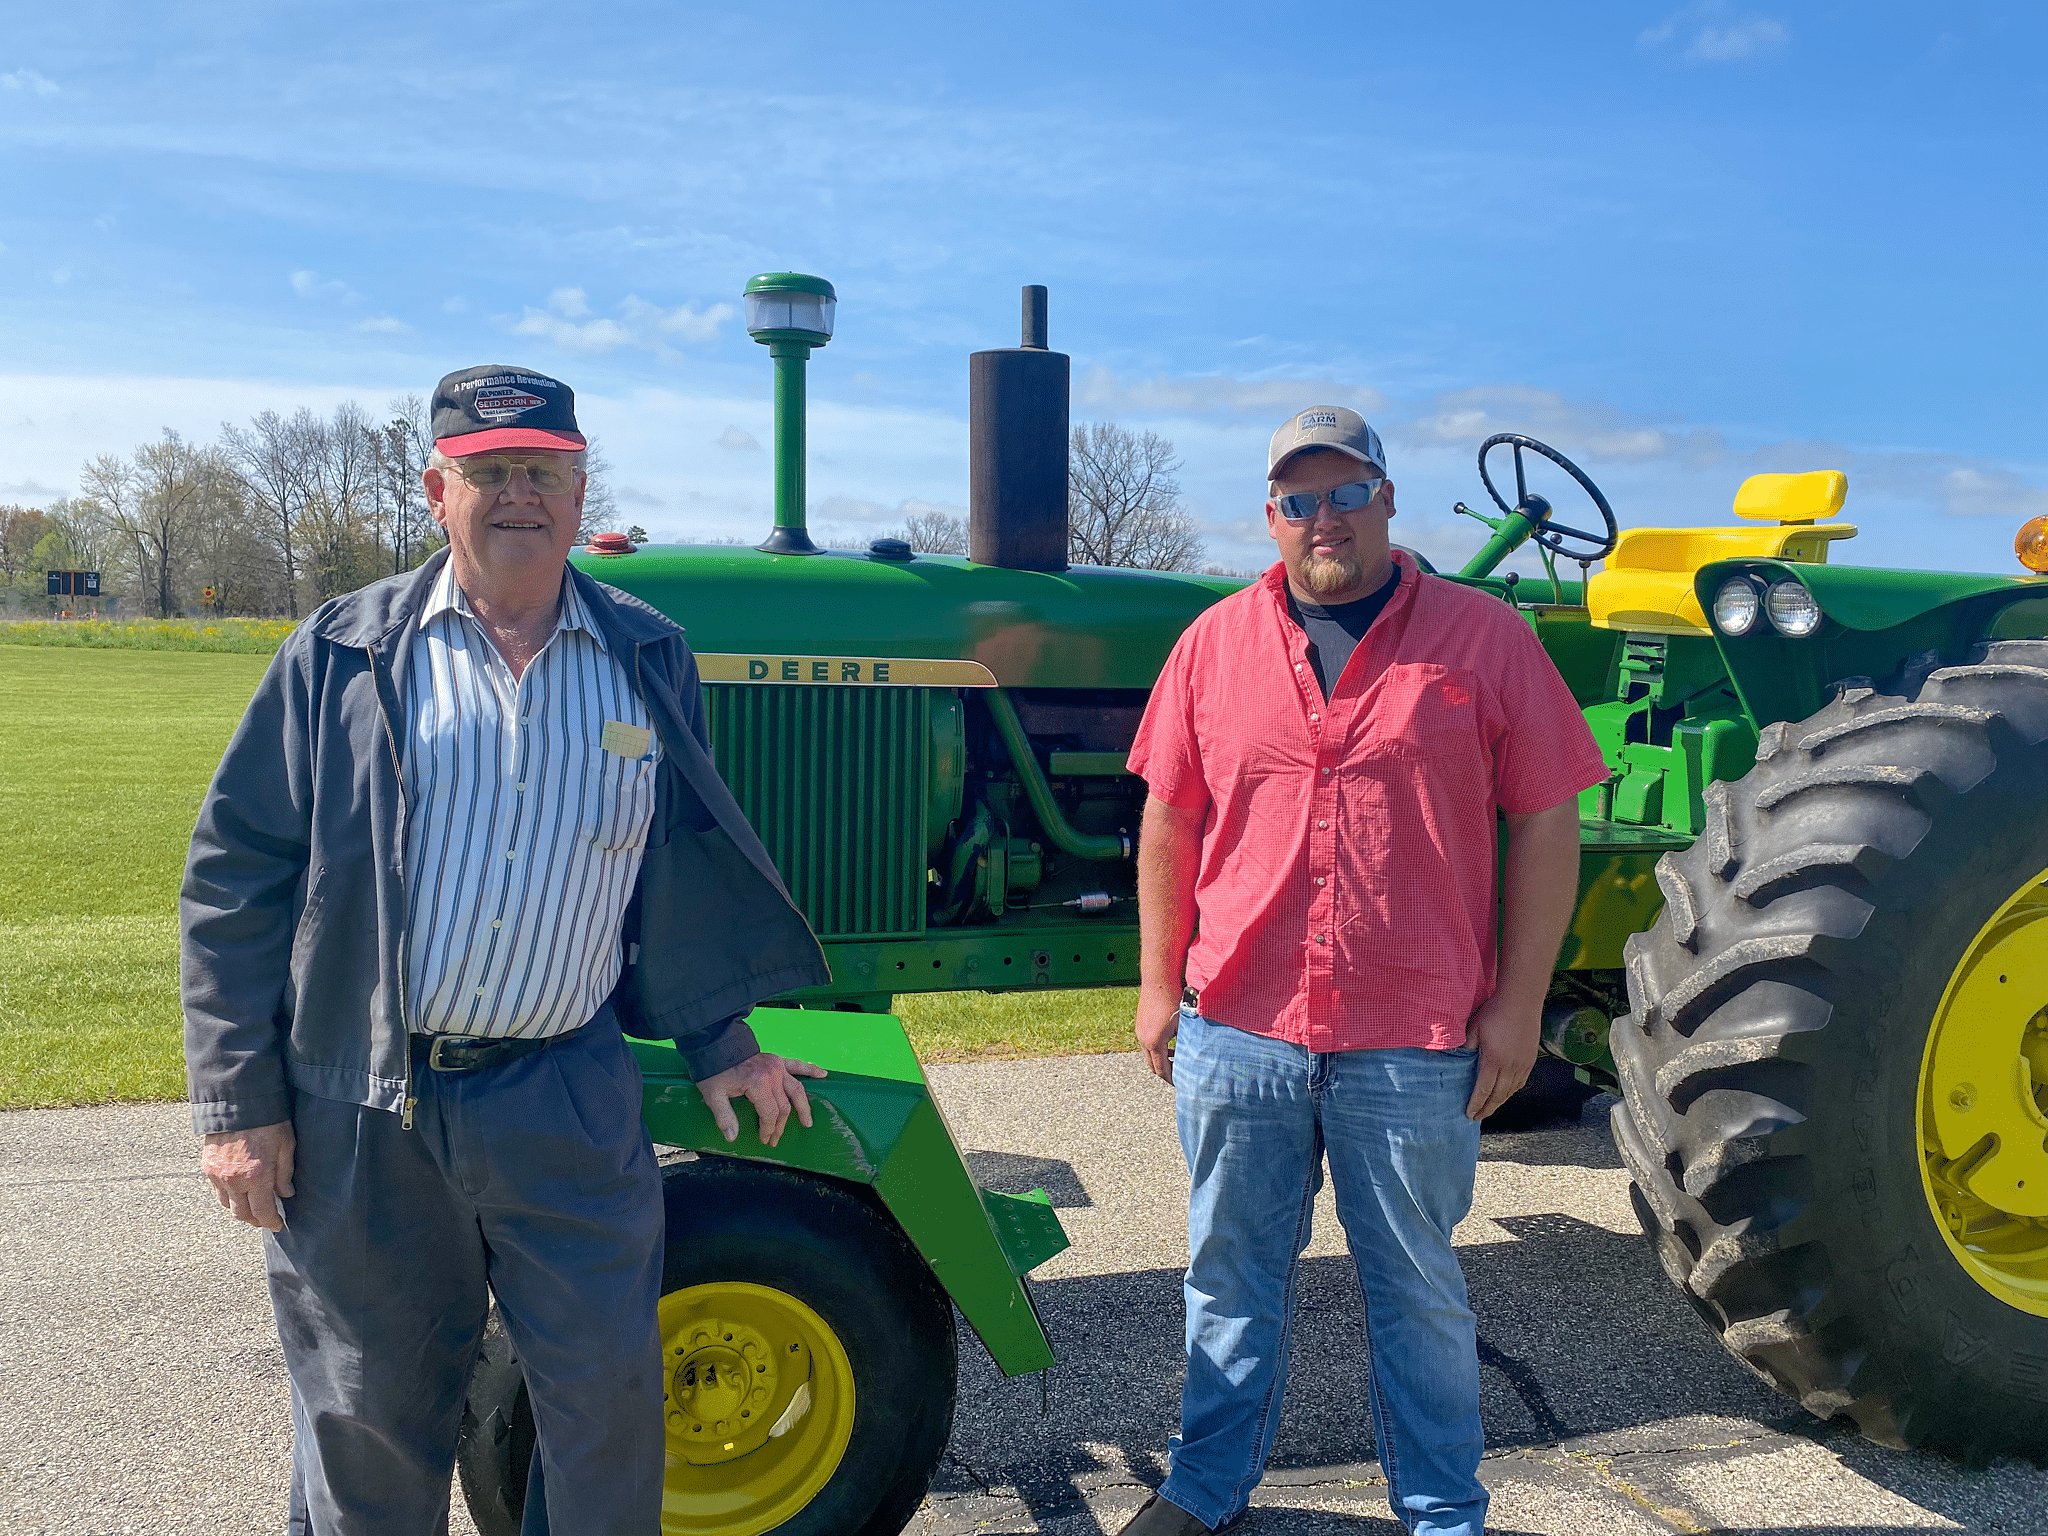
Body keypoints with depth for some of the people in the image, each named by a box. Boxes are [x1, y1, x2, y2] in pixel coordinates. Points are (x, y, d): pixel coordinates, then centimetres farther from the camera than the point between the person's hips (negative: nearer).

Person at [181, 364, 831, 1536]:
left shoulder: (649, 661, 6)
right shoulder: (343, 656, -1)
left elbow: (684, 872, 14)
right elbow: (236, 879, 0)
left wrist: (719, 1045, 14)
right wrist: (239, 1105, -3)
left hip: (570, 1099, 1)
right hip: (360, 1108, -1)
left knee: (610, 1396, 8)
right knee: (369, 1412, 13)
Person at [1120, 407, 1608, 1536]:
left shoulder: (1482, 638, -2)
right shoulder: (1215, 642, 5)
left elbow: (1546, 824, -2)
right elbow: (1169, 818, 8)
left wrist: (1517, 1004, -5)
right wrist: (1158, 982, 5)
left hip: (1416, 1042, -2)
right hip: (1238, 1027, 2)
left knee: (1417, 1290, 14)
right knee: (1231, 1274, 17)